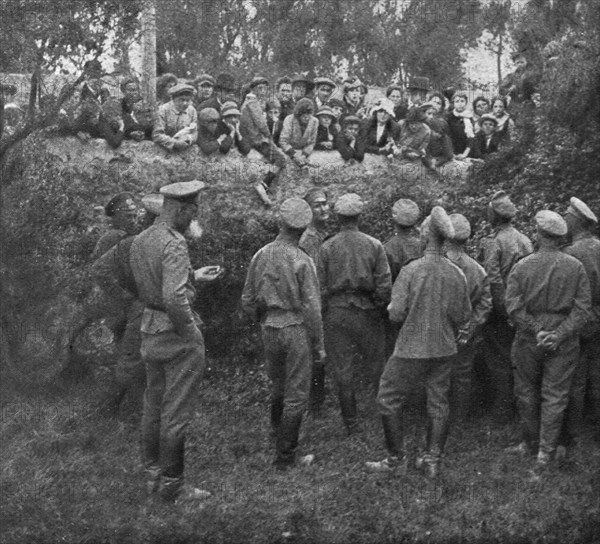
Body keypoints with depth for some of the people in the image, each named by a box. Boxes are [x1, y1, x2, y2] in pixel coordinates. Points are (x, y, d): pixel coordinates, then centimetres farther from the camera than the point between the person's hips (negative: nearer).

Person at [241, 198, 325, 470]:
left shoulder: (260, 256, 1)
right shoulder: (302, 261, -14)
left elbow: (247, 301, 7)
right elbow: (312, 307, -13)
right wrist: (318, 345, -4)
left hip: (269, 331, 5)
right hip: (296, 330, -5)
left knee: (278, 389, 22)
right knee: (296, 395, 3)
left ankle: (278, 435, 36)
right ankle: (285, 456, 6)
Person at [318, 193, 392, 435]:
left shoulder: (326, 248, -4)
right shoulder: (374, 245, -4)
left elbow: (321, 286, -4)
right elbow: (384, 284, -6)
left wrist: (323, 313, 7)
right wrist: (379, 307, 8)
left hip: (336, 313, 0)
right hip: (367, 313, 0)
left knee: (343, 371, 6)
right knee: (377, 366, 12)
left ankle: (352, 425, 11)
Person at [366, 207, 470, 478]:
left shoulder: (411, 270, -17)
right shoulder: (456, 274, -5)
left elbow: (397, 313, -16)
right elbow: (463, 316, 4)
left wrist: (392, 308, 7)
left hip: (412, 350, -4)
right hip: (444, 349, 5)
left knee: (389, 400, 11)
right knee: (438, 404, 15)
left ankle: (396, 458, 17)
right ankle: (432, 460, 22)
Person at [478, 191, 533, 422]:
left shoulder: (491, 242, -16)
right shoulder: (526, 240, 2)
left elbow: (491, 278, -21)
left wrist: (500, 306, -12)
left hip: (499, 310, -6)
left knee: (498, 360, 5)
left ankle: (502, 410, 9)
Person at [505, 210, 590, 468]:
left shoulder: (521, 266, -7)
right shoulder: (576, 267, -5)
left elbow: (513, 307, -12)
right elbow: (582, 306, -9)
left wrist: (536, 330, -11)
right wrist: (560, 334, -13)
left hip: (528, 339, 0)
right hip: (564, 343, 0)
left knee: (527, 392, 16)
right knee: (555, 396, 6)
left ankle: (530, 443, 28)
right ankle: (546, 452, 6)